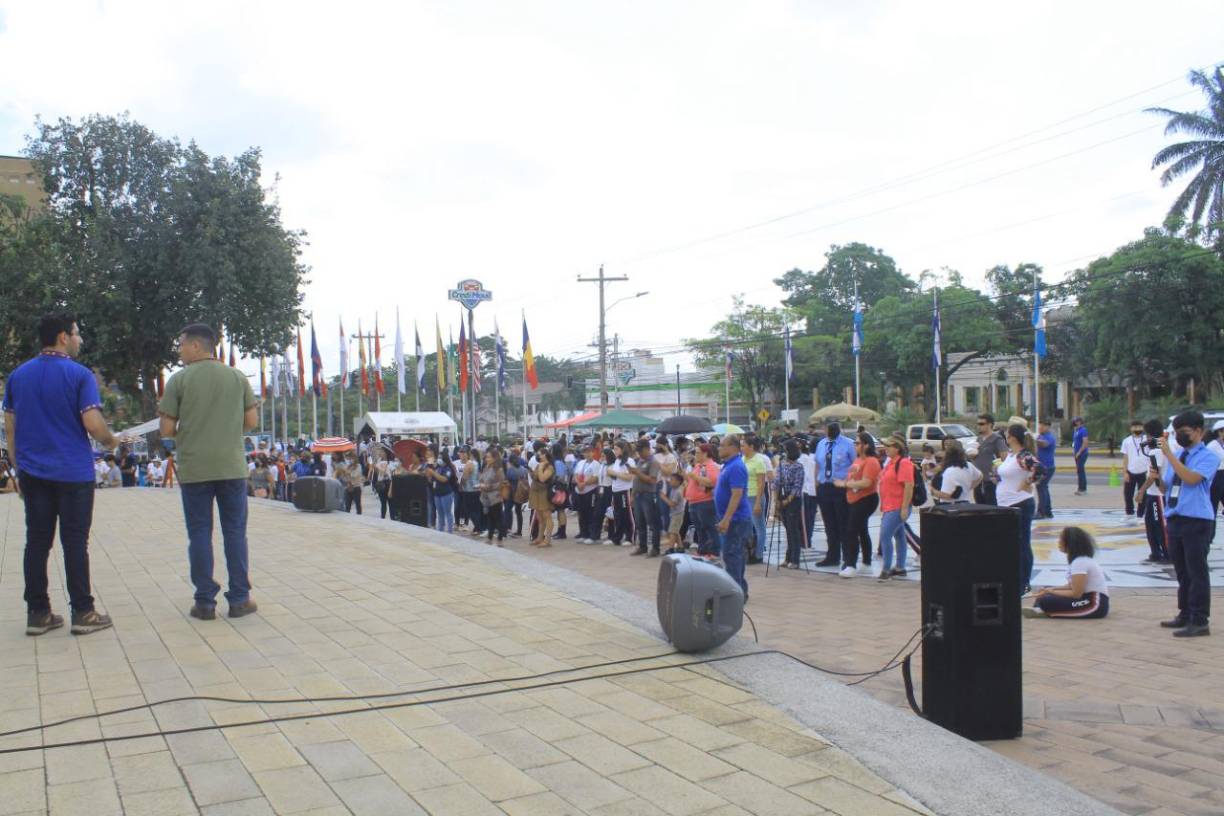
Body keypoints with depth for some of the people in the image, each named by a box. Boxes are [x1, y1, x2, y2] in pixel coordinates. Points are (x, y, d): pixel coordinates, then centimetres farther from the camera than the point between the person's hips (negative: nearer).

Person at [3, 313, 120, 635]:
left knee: (37, 542, 8)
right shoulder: (80, 375, -9)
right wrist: (111, 441, 4)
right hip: (72, 473, -5)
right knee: (75, 542, 0)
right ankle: (82, 613, 4)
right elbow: (93, 424, -16)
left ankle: (37, 614, 11)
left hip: (33, 473, 5)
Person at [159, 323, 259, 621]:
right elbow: (252, 421, 5)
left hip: (194, 469, -1)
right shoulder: (237, 377, 3)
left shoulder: (179, 380, -4)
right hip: (232, 465, 2)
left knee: (199, 534, 6)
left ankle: (205, 602, 9)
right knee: (235, 532, 8)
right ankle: (239, 599, 10)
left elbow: (166, 430, -4)